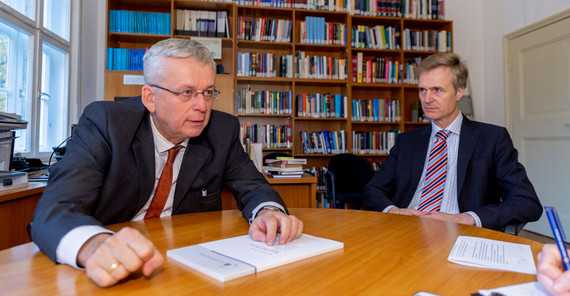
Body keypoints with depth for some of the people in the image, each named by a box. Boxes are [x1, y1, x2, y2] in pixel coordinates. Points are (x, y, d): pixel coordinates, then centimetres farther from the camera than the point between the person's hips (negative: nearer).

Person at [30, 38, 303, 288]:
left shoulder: (222, 130, -6)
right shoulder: (104, 122, -14)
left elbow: (252, 187, 0)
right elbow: (55, 209, -23)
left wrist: (268, 212, -24)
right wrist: (94, 245, -46)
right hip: (114, 268, 0)